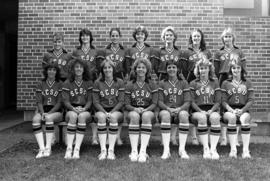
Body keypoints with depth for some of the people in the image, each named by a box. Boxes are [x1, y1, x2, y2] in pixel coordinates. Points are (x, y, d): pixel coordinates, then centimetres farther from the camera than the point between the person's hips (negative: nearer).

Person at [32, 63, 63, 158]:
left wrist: (49, 113, -16)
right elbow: (39, 102, 4)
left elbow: (59, 102, -3)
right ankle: (42, 148, -33)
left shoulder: (60, 84, 3)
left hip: (56, 111, -2)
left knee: (49, 118, -35)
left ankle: (48, 148, -28)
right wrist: (42, 113, -15)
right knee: (35, 119, -30)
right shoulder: (41, 84, 11)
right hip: (43, 110, 2)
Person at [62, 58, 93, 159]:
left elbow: (90, 100, 4)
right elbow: (66, 101, 0)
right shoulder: (67, 83, 8)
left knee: (82, 116, -34)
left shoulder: (89, 83, 10)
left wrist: (84, 109, -17)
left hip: (85, 111, 0)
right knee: (73, 116, -35)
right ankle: (69, 149, -35)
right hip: (71, 110, 0)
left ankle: (77, 149, -36)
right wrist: (74, 109, -20)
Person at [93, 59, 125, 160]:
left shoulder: (120, 82, 5)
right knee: (101, 117, -33)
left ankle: (111, 150, -32)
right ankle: (103, 150, -34)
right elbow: (95, 102, 1)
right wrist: (105, 112, -15)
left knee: (113, 117, -34)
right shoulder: (97, 83, 6)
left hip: (116, 110, 0)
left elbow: (121, 101, 0)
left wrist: (111, 112, -15)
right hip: (101, 110, 0)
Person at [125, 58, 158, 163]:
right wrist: (135, 109, -20)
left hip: (148, 110, 0)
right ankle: (134, 151, -37)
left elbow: (154, 104, 1)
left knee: (146, 116, -36)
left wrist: (145, 110, -20)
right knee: (134, 116, -36)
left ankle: (143, 151, -38)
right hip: (133, 110, 0)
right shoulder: (129, 85, 9)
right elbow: (127, 104, 2)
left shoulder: (152, 86, 9)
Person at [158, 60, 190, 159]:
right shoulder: (162, 84, 12)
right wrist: (168, 108, -17)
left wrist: (179, 109, -18)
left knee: (183, 114, -35)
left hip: (180, 110, 0)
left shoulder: (184, 83, 12)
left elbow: (187, 102, 2)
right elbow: (160, 102, 3)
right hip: (166, 110, 0)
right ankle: (166, 150, -35)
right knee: (165, 115, -35)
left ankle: (182, 149, -30)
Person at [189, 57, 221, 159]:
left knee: (215, 117, -34)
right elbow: (192, 102, 3)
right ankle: (206, 149, -31)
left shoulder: (215, 83, 17)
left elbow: (218, 101, 8)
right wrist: (201, 111, -14)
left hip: (212, 110, 1)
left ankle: (213, 149, -32)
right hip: (198, 111, -1)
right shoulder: (193, 84, 13)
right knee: (202, 117, -36)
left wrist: (211, 111, -11)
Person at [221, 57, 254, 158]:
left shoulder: (247, 83, 14)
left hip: (243, 110, 1)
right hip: (229, 110, 0)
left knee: (245, 118, -34)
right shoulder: (225, 83, 12)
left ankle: (246, 150, -33)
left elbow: (251, 100, 4)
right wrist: (232, 110, -15)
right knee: (232, 117, -35)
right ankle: (233, 149, -34)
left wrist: (242, 110, -14)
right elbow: (223, 101, 4)